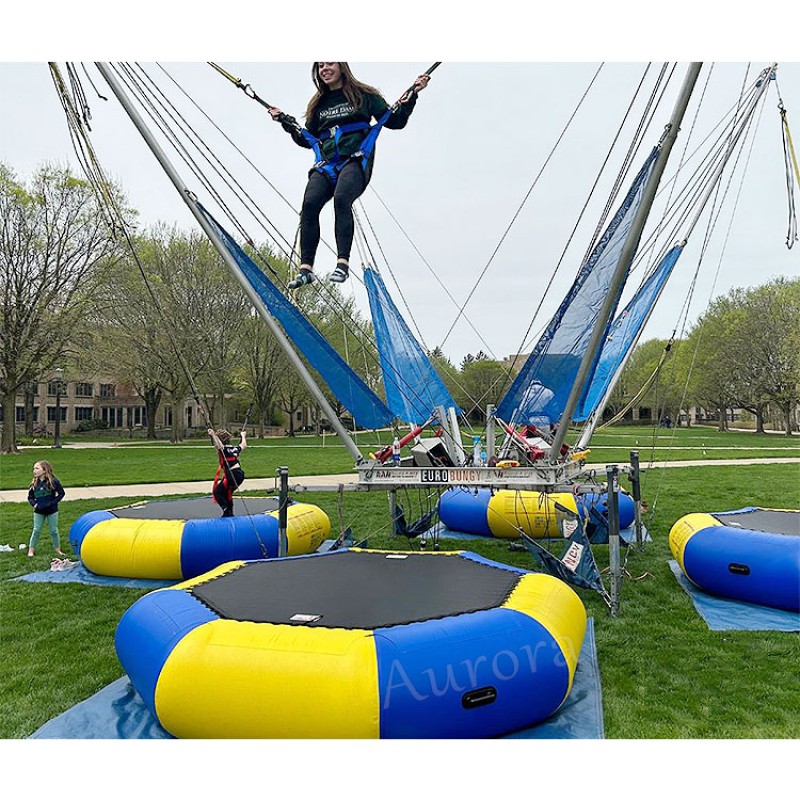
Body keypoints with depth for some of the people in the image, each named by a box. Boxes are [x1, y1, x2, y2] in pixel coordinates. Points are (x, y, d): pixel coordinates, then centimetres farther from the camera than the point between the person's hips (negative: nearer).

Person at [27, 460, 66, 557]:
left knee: (54, 531, 8)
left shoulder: (53, 481, -12)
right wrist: (34, 504, -8)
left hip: (52, 511, -2)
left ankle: (57, 549, 20)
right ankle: (31, 550, 14)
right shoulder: (34, 483, 0)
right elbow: (30, 497, 10)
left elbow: (61, 493, -5)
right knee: (36, 530, 6)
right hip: (38, 511, 3)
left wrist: (53, 502, -14)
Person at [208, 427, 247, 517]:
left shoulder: (223, 449, -6)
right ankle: (230, 513, 27)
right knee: (227, 493, 23)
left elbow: (219, 445, -31)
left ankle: (226, 510, -10)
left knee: (217, 491, 1)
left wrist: (213, 435, -41)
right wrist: (243, 436, 51)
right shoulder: (234, 448, 14)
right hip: (240, 474, 8)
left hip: (233, 475, -8)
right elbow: (243, 445, 34)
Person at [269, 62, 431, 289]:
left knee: (341, 199, -34)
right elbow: (307, 139, 32)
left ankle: (343, 262, -39)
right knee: (309, 203, -23)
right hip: (326, 164, 4)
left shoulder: (363, 95, 15)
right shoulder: (318, 104, 26)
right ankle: (306, 268, -26)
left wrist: (411, 95, 3)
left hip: (355, 160, -4)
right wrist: (285, 121, 24)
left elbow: (395, 121, 13)